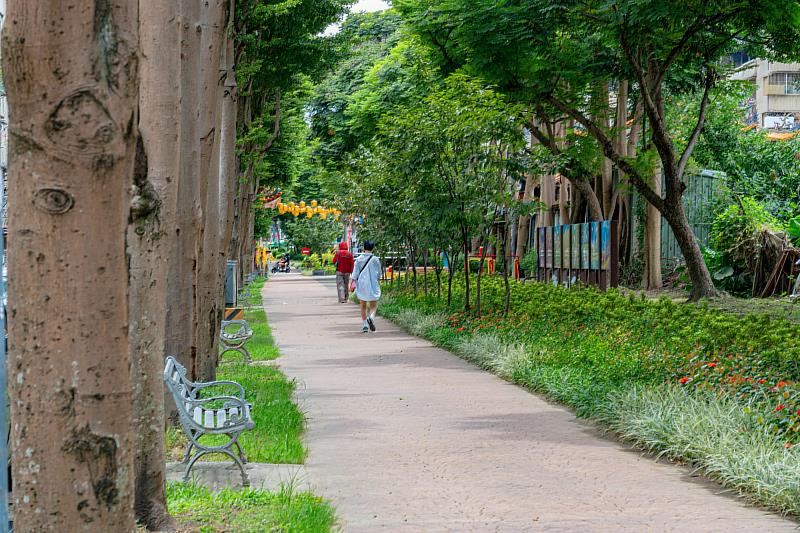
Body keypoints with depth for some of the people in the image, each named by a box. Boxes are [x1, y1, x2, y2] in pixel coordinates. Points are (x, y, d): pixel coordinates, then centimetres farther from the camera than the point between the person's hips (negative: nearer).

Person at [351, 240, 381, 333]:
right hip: (373, 285, -1)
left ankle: (365, 325, 8)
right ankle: (371, 317, -24)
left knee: (363, 306, 13)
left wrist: (352, 283, -2)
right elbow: (379, 274, 5)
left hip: (361, 285, 1)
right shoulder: (375, 259, -4)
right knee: (373, 306, 6)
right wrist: (378, 282, 22)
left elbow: (355, 273, -5)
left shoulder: (359, 259, -3)